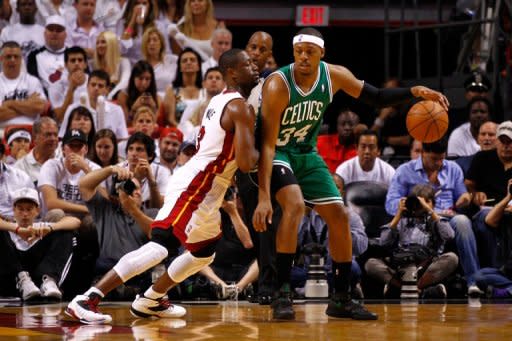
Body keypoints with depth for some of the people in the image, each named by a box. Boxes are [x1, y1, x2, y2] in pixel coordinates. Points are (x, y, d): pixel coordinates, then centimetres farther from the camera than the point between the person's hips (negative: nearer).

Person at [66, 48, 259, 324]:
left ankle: (149, 301, 31)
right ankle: (86, 300, -25)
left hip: (203, 189, 10)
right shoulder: (240, 108, -14)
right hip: (194, 187, -10)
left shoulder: (220, 100, 15)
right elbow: (246, 163, -21)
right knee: (159, 247, -19)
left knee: (204, 253, 26)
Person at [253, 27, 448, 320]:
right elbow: (267, 144, -32)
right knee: (295, 204, -31)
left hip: (306, 153, 6)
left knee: (339, 215, 1)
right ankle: (283, 293, -26)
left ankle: (341, 299, 13)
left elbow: (377, 97, 2)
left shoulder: (334, 76, -12)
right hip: (277, 153, -6)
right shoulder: (278, 86, -29)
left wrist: (413, 92, -17)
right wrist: (264, 197, -39)